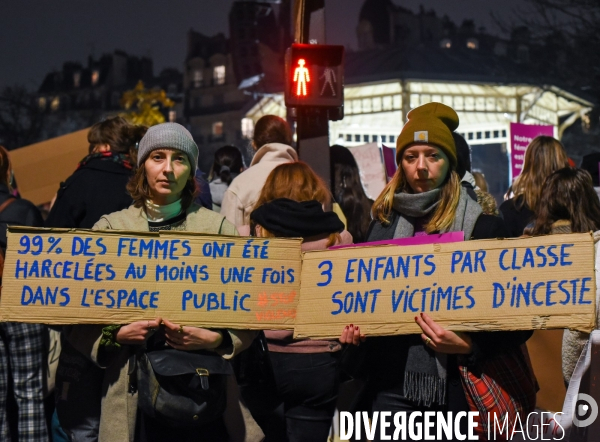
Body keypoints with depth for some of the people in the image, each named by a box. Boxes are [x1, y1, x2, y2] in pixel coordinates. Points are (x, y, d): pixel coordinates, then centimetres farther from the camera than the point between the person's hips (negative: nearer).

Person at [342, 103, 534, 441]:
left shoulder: (485, 228, -4)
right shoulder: (384, 225, 10)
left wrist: (471, 345, -20)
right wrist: (353, 326, 2)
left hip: (460, 387, -3)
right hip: (394, 386, 4)